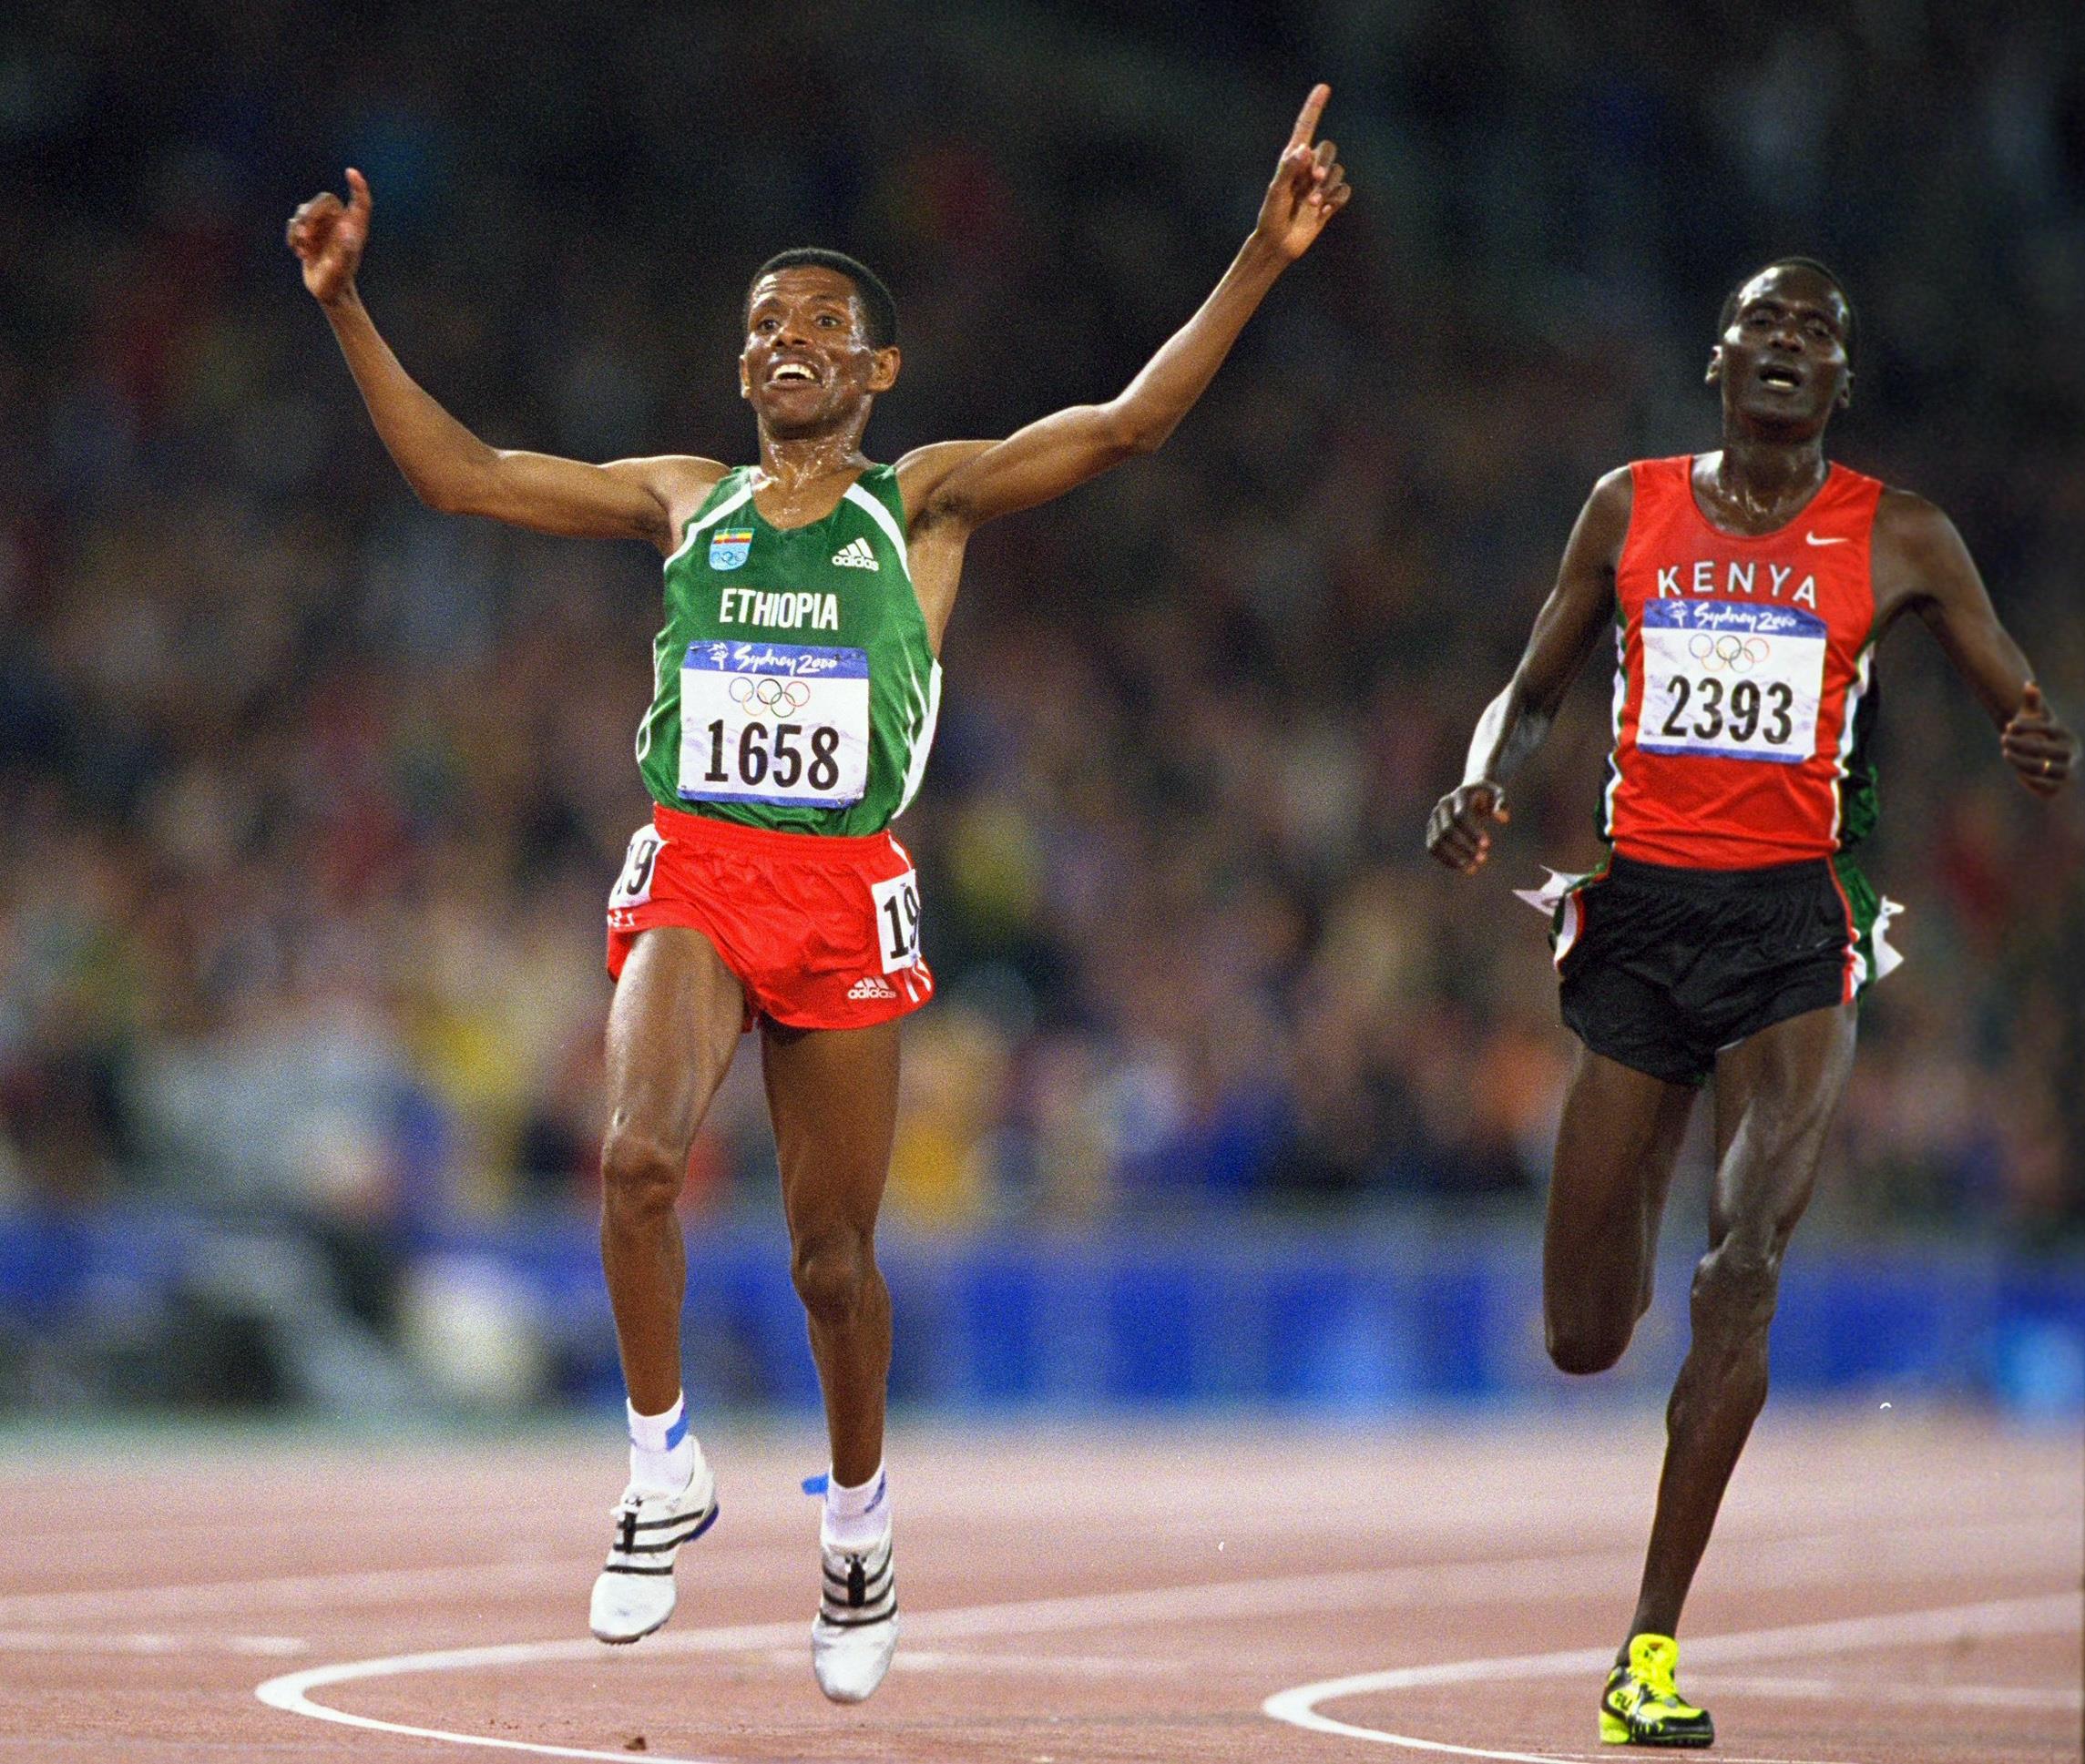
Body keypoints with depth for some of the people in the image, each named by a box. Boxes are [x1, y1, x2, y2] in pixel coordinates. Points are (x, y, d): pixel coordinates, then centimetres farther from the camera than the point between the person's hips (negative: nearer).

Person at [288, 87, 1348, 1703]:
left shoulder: (927, 503, 8)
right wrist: (347, 309, 12)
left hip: (848, 896, -1)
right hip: (693, 879, 1)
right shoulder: (685, 501, 14)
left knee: (833, 1252, 5)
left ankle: (860, 1508, 32)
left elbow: (1129, 423, -2)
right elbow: (458, 474, 17)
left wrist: (1262, 261, -12)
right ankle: (665, 1468, -9)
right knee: (638, 1157, -27)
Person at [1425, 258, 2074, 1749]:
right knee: (1585, 1340, 4)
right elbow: (1537, 689, 16)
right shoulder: (1631, 508, 7)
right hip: (1641, 911, 2)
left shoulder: (1897, 539, 2)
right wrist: (1482, 787, -6)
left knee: (1744, 1269, -21)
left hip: (1792, 916, -2)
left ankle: (1654, 1643, -17)